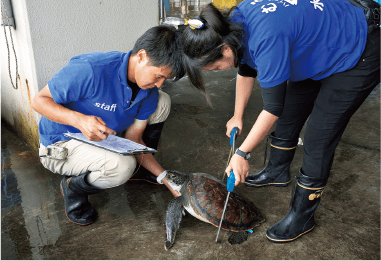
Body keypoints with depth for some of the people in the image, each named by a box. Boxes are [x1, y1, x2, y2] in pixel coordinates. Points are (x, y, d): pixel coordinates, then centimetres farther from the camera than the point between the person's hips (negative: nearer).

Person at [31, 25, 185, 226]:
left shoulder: (150, 92, -10)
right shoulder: (90, 69, -32)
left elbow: (133, 139, -5)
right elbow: (39, 101, -22)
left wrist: (165, 177, -12)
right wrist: (78, 119, -41)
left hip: (103, 139, 7)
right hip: (61, 146, -7)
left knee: (162, 102, -2)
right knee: (122, 165, -37)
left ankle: (140, 169, 18)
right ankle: (72, 188, -3)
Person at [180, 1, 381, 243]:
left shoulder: (267, 39, -39)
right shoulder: (235, 23, -11)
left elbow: (272, 109, -29)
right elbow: (246, 71, 7)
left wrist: (242, 153, -19)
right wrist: (237, 116, 14)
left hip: (358, 57, -9)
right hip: (316, 50, 9)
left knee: (318, 141, -7)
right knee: (288, 116, 15)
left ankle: (302, 217, 8)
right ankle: (277, 173, 40)